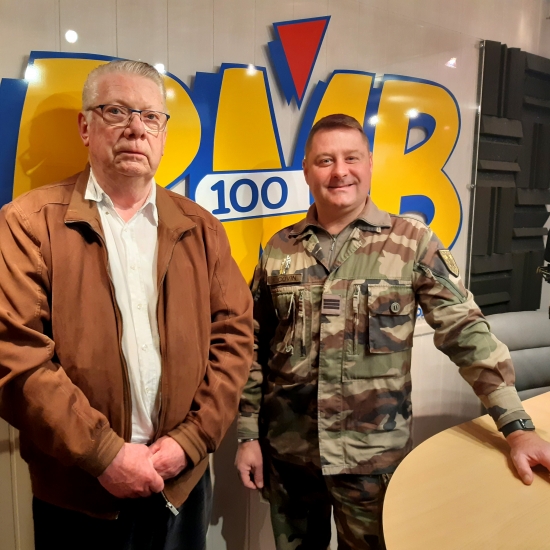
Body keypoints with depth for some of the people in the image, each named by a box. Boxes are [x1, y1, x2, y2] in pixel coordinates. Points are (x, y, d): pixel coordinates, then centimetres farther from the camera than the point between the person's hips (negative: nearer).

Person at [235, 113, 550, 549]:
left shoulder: (412, 242, -6)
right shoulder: (279, 249, 0)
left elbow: (466, 331, -8)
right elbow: (254, 348, 4)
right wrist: (248, 434, 4)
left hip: (374, 455, -2)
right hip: (287, 450, 3)